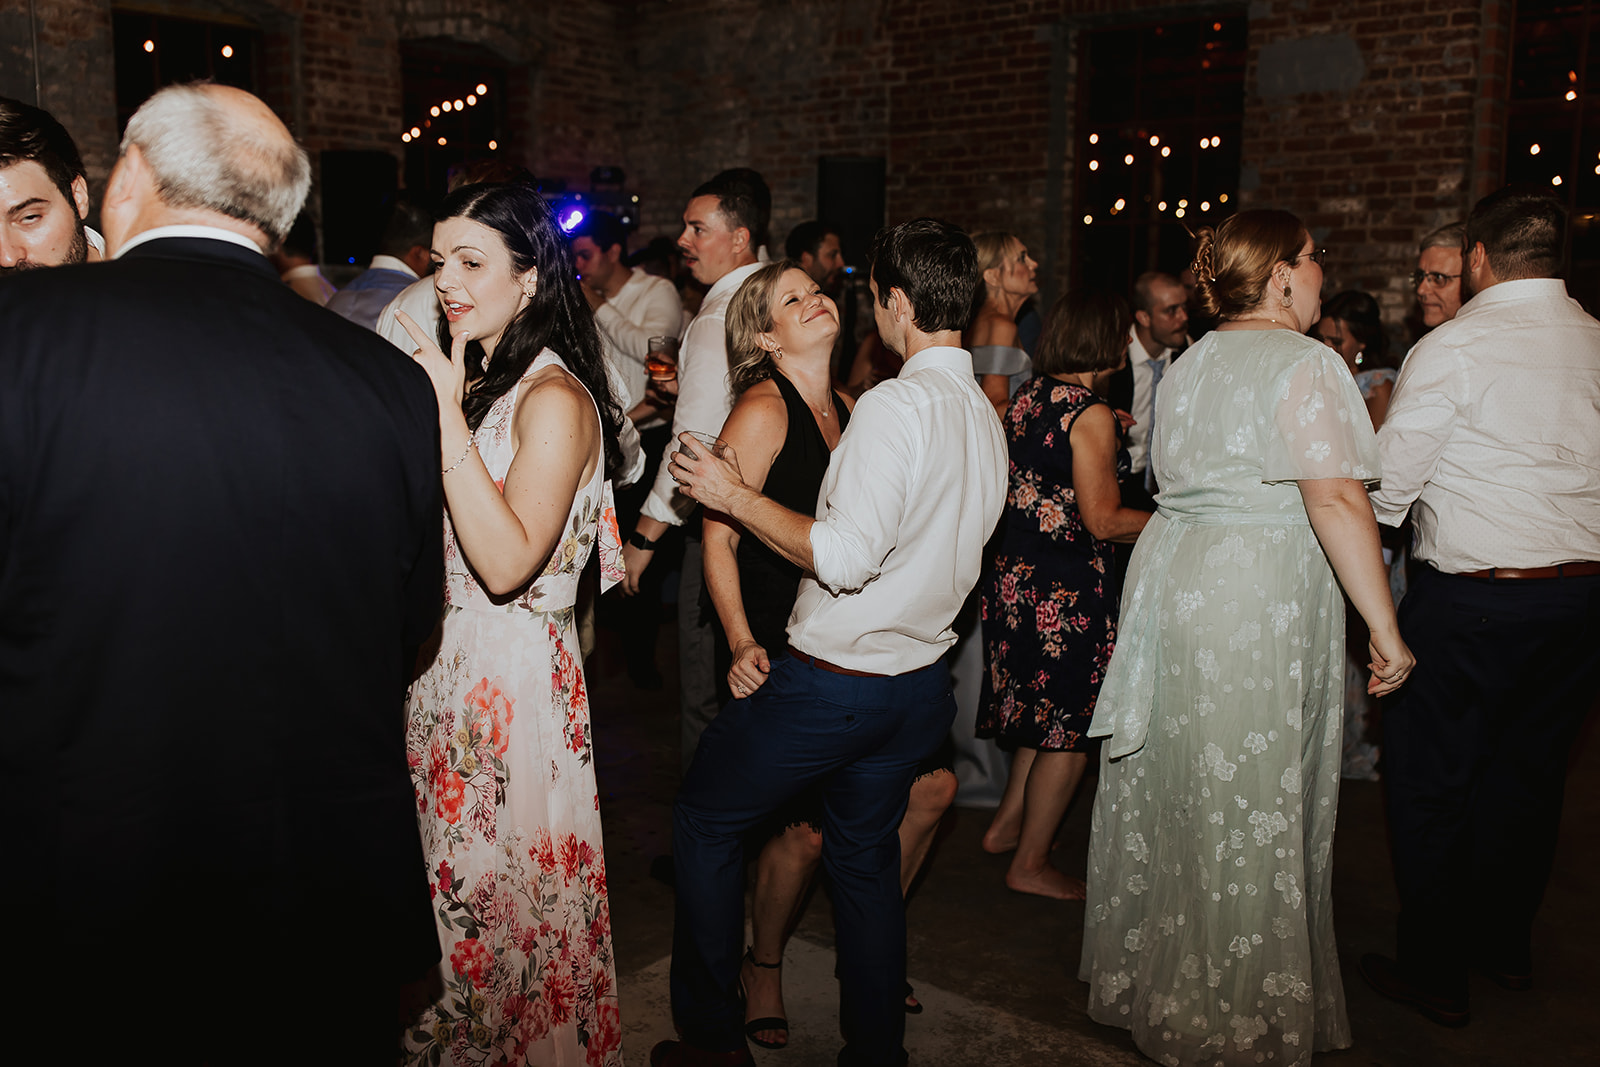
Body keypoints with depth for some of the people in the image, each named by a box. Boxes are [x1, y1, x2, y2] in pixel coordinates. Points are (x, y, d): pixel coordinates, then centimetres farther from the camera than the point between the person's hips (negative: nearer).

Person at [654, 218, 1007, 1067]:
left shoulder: (896, 405, -20)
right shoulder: (984, 416, 6)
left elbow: (845, 557, -26)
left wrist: (737, 497, -16)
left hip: (835, 680, -8)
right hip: (920, 680, 8)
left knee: (704, 818, 12)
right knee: (866, 855, 22)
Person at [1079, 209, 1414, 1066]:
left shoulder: (1188, 367, 14)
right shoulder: (1302, 364, -12)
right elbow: (1335, 499, -21)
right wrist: (1385, 630, -19)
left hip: (1172, 577, 9)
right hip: (1257, 608, -8)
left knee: (1171, 787, 17)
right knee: (1246, 812, 1)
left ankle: (1149, 977, 33)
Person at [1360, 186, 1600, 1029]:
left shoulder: (1452, 348, -13)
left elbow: (1387, 487, -12)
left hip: (1470, 599, -6)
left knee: (1433, 784, 7)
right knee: (1528, 775, 19)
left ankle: (1434, 973, 17)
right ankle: (1507, 945, 36)